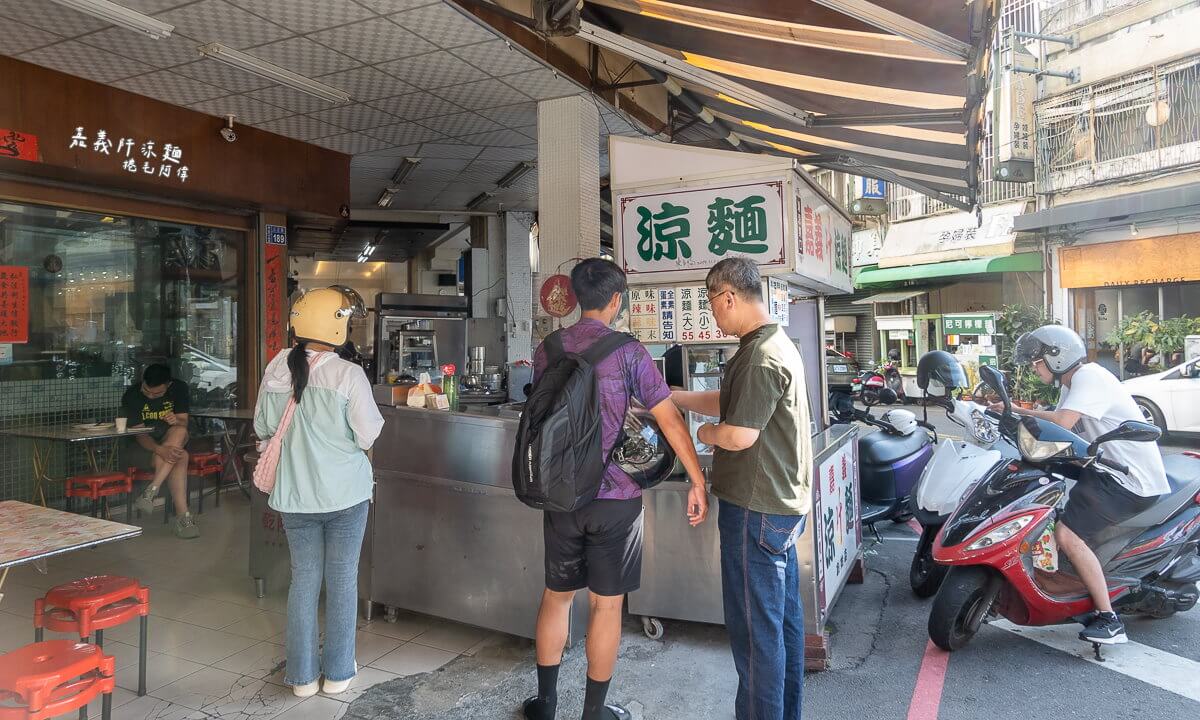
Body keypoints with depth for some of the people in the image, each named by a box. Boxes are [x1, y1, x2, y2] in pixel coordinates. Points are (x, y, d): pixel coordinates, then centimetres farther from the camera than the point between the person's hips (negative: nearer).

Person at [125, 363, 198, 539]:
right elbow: (140, 434, -19)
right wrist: (160, 450, -38)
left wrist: (176, 421, -34)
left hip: (171, 443, 3)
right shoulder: (131, 396, -13)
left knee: (179, 432, -34)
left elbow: (184, 424, -8)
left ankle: (151, 492, -35)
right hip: (139, 447, -3)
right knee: (180, 457, -32)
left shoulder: (179, 389, -5)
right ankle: (183, 517, -38)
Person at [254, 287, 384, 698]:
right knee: (342, 580, 10)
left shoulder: (276, 370, -3)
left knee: (303, 579, 15)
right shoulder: (348, 375, -16)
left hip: (294, 494, 4)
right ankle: (338, 672, 22)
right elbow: (367, 436, -13)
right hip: (345, 493, -3)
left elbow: (262, 427, 7)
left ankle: (302, 675, 24)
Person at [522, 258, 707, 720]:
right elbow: (669, 420, -11)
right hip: (615, 496, -4)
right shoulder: (627, 350, -9)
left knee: (557, 594, 18)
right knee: (607, 603, 10)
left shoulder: (547, 349, 3)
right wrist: (698, 483, -4)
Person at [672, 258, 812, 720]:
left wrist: (704, 434, -5)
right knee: (785, 614, 20)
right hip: (783, 502, 11)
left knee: (755, 628, 1)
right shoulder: (777, 344, 12)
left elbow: (739, 435, -25)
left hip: (757, 509, -11)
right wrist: (671, 397, 17)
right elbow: (730, 401, 19)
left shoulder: (761, 358, -21)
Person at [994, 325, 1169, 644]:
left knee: (1067, 534, -22)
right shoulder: (1072, 383, 15)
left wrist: (1017, 411, -20)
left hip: (1131, 482, -11)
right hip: (1109, 471, 11)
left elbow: (1061, 423, -32)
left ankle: (1109, 620, -14)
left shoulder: (1089, 378, -17)